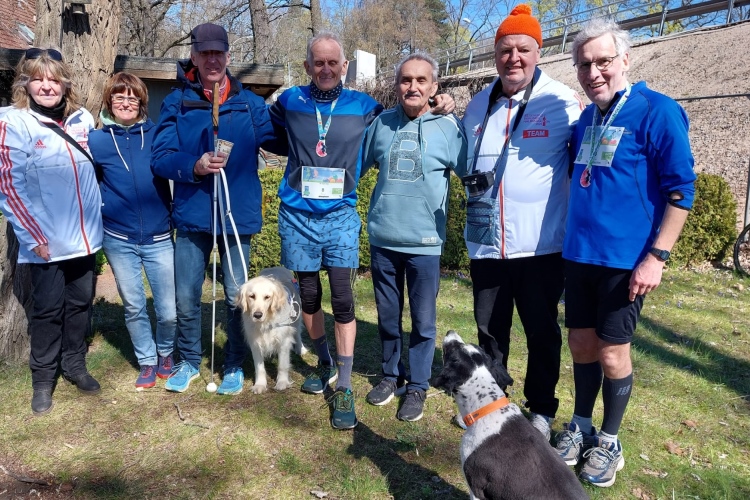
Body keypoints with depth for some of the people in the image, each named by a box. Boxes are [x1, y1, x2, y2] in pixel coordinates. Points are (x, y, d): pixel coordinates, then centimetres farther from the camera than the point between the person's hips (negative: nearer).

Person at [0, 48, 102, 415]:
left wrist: (97, 217, 10)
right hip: (46, 241, -4)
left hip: (84, 236, 4)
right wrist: (35, 237, -13)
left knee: (81, 302, 14)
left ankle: (75, 364, 32)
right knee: (48, 309, 7)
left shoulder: (83, 119, 6)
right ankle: (43, 378, 25)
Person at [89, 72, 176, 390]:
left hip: (159, 237, -1)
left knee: (169, 311, 1)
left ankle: (165, 353, 30)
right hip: (118, 239, 1)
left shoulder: (158, 134, -2)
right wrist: (99, 207, 0)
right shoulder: (96, 141, 1)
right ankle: (147, 362, 30)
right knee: (133, 307, 11)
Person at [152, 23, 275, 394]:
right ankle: (189, 362, 33)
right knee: (186, 298, 9)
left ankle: (234, 366, 29)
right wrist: (195, 166, -21)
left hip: (237, 214, 0)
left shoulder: (250, 104, 4)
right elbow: (161, 158, -5)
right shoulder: (177, 103, 2)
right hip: (192, 215, 1)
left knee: (237, 296, 8)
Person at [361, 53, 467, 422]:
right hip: (382, 239, 3)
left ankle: (417, 386, 24)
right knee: (387, 315, 16)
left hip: (425, 242, -3)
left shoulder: (449, 126, -4)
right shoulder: (381, 123, 5)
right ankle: (391, 374, 35)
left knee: (423, 320, 7)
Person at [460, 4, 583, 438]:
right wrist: (472, 179, 5)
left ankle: (541, 409, 31)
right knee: (490, 329, 16)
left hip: (541, 244, -4)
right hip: (486, 244, 4)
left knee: (542, 331, 11)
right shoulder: (478, 106, 8)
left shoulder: (563, 102, -7)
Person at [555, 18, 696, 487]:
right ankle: (580, 427, 32)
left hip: (625, 259, -6)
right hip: (579, 255, 6)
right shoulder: (586, 119, 10)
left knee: (612, 352, 5)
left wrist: (656, 256, -17)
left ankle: (609, 442, 24)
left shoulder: (657, 112, -10)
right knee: (582, 344, 14)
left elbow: (681, 190, -12)